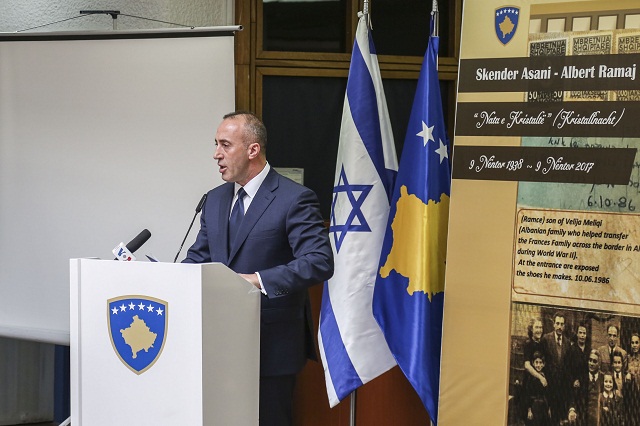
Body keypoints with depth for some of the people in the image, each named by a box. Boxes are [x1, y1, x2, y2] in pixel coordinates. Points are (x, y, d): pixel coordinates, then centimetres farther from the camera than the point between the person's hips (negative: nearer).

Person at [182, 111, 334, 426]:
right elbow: (199, 255, 16)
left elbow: (319, 262, -20)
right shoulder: (216, 198, 12)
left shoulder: (295, 199, -11)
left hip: (271, 343, -6)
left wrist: (259, 280, -27)